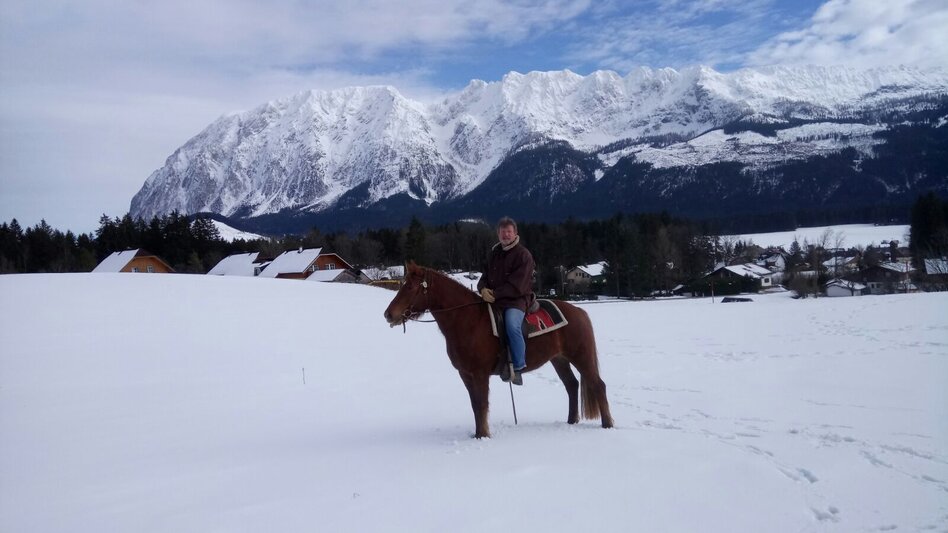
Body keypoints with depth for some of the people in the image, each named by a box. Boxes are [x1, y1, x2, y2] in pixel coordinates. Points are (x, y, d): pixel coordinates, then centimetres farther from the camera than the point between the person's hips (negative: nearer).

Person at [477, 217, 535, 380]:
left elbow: (517, 285, -16)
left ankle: (518, 367, -24)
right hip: (493, 298, 8)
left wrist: (496, 294, -19)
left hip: (516, 299, -8)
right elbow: (486, 275, 16)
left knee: (512, 325, -33)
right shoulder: (493, 253, 14)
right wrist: (483, 288, -8)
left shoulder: (523, 254, -8)